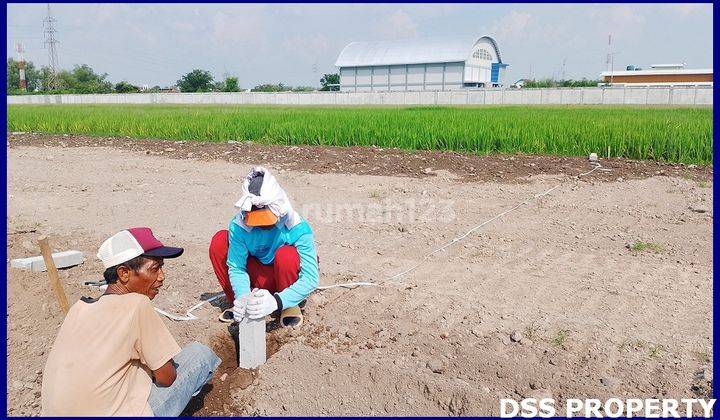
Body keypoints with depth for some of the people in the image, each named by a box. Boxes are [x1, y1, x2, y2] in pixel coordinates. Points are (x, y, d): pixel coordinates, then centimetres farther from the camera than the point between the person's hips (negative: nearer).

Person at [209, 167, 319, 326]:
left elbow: (311, 278, -32)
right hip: (260, 278, 3)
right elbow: (236, 267, -15)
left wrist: (277, 301, -47)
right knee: (219, 241, -17)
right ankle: (239, 304, -2)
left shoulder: (298, 228, -30)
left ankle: (290, 307, -9)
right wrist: (243, 296, -37)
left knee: (286, 254, -38)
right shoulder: (239, 225, -21)